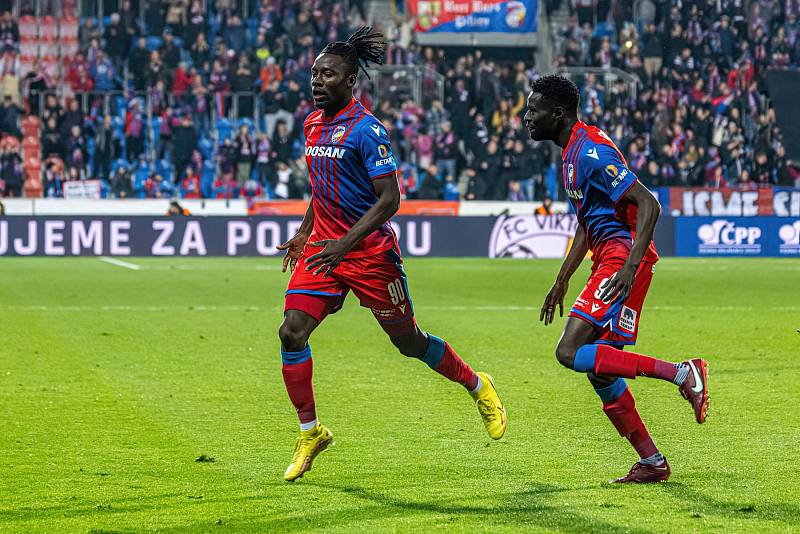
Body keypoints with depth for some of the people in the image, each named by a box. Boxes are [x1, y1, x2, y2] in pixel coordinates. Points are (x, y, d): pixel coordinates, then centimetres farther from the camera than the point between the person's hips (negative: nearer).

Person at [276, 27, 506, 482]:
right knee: (292, 331, -10)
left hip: (370, 250, -6)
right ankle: (310, 432, 2)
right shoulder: (314, 124, 9)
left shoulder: (367, 129, -16)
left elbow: (390, 198, -20)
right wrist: (305, 231, 21)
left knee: (409, 341, 6)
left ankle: (478, 388, 32)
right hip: (324, 247, 6)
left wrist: (344, 244, -26)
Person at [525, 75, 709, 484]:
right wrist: (561, 282, 27)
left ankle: (682, 374, -18)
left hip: (622, 256, -10)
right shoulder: (573, 152, 17)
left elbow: (649, 205, -21)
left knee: (571, 353, -18)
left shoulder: (592, 152, -15)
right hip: (608, 258, 10)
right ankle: (652, 463, 13)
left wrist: (631, 266, -28)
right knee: (600, 370, 8)